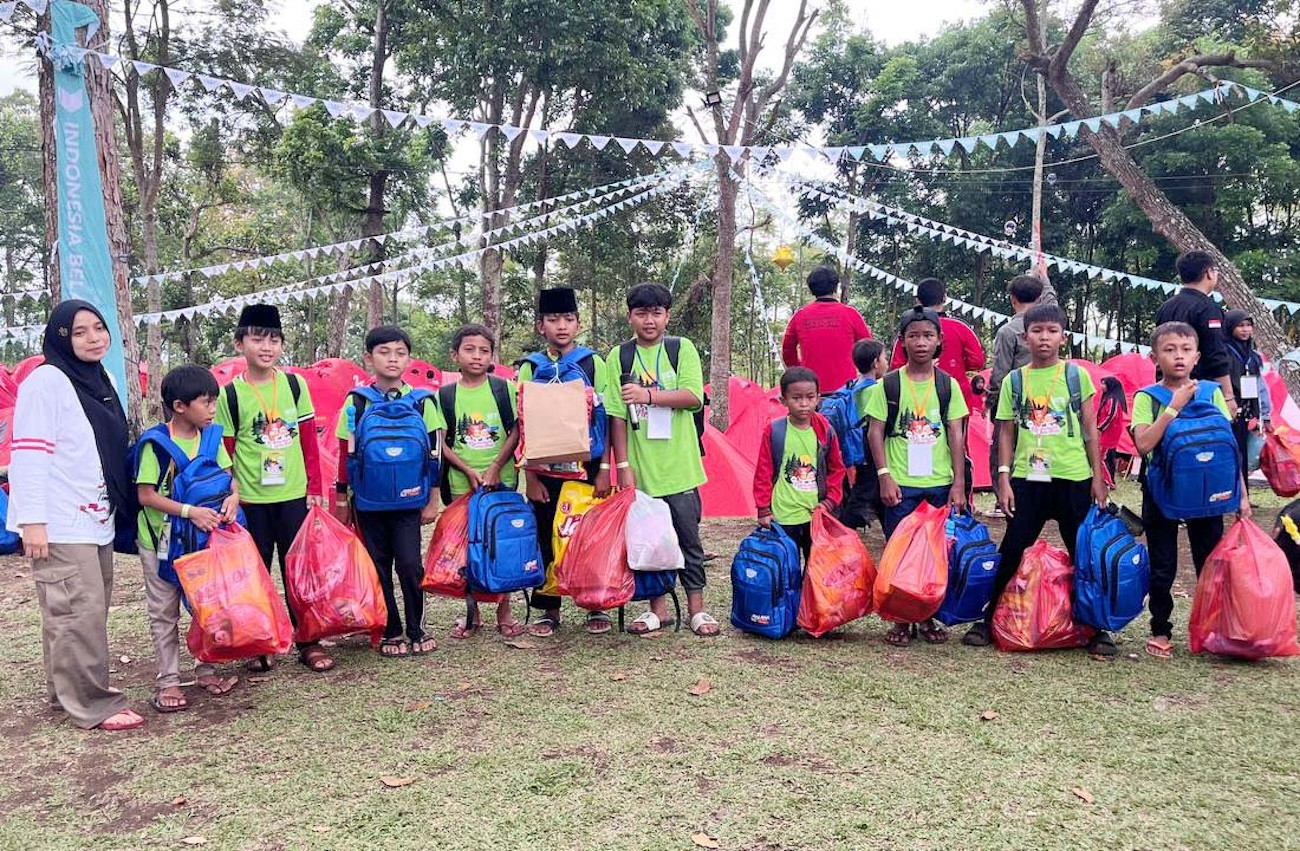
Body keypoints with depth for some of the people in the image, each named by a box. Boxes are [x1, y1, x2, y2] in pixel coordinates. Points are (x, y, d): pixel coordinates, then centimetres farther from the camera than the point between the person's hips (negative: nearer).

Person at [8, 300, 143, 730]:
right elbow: (28, 454, -15)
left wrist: (120, 509, 22)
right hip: (60, 524, -8)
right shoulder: (45, 381, -11)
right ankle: (92, 703, 0)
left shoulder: (100, 381, 14)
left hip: (95, 519, 8)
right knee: (79, 611, -7)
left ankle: (69, 688, 25)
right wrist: (32, 521, -20)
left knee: (91, 608, 12)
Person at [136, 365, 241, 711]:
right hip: (162, 540, -5)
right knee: (164, 612, 7)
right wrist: (190, 511, -24)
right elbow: (146, 495, -16)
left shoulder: (211, 437, 0)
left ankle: (205, 670, 26)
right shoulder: (156, 443, -16)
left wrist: (233, 496, -15)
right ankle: (168, 681, 16)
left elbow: (227, 475, 6)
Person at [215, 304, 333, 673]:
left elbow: (310, 442, 4)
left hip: (294, 495, 1)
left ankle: (308, 641, 17)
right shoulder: (230, 394, -2)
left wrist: (315, 488, 3)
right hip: (250, 500, -1)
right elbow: (224, 452, 2)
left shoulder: (295, 385, 1)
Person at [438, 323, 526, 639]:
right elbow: (441, 442, 2)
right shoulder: (445, 395, 3)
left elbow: (515, 432, -1)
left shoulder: (504, 389, 1)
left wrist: (495, 468, -12)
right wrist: (469, 471, -10)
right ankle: (472, 613, 19)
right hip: (462, 482, 1)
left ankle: (504, 612, 16)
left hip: (502, 479, -1)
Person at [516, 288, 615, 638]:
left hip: (587, 468, -1)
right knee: (546, 540, 6)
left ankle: (596, 607, 18)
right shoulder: (529, 368, 4)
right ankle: (549, 610, 18)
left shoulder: (594, 363, 1)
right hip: (546, 472, 1)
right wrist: (530, 476, -3)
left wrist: (603, 471, -5)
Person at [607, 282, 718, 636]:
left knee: (688, 537, 7)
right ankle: (658, 607, 22)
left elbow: (694, 397, -10)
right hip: (640, 467, 1)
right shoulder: (619, 356, 3)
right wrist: (623, 465, -6)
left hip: (679, 465, -1)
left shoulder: (682, 349, 2)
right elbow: (616, 414, -1)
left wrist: (648, 395, -19)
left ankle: (696, 607, 19)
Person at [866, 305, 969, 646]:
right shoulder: (888, 385, -1)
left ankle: (928, 617, 20)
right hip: (901, 484, -2)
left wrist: (959, 483, -1)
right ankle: (901, 620, 14)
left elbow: (956, 435, 4)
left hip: (940, 484, 2)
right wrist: (885, 476, -9)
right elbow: (875, 432, -1)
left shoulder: (947, 385, 5)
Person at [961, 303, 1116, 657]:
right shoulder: (1014, 381, 5)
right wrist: (1004, 479, -1)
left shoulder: (1077, 375, 3)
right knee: (1012, 549, 4)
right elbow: (1007, 434, 7)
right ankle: (987, 619, 15)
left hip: (1073, 478, 0)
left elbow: (1090, 429, 5)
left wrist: (1097, 476, 1)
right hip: (1026, 478, 1)